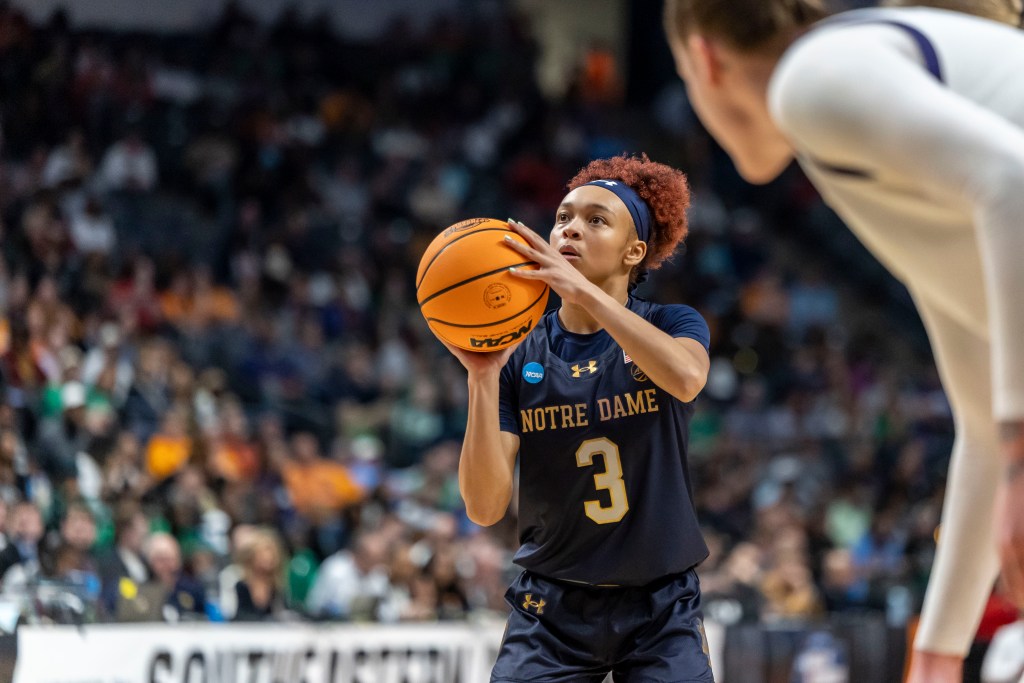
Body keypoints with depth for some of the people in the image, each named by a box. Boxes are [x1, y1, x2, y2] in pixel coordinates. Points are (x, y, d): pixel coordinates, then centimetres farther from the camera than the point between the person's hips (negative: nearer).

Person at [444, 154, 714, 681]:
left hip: (661, 612, 0)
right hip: (551, 612, 1)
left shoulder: (672, 325, -1)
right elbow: (485, 508, -9)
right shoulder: (520, 356, 0)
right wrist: (483, 378, -20)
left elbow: (685, 378, -27)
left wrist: (580, 288, -32)